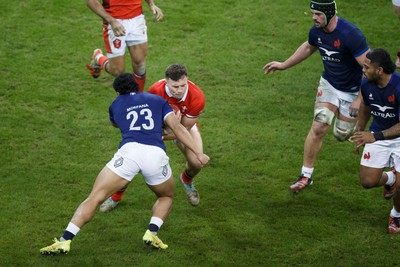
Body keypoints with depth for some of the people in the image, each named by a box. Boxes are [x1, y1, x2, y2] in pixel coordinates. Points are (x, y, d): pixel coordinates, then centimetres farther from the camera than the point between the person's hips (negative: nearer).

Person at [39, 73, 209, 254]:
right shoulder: (157, 100, 27)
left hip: (129, 150, -1)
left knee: (94, 198, 3)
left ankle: (64, 241, -10)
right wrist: (198, 153, 10)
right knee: (166, 197, 27)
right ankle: (152, 233, 2)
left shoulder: (116, 105, 29)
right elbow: (177, 128, 14)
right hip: (156, 153, 1)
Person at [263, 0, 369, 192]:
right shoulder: (317, 31, -9)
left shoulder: (350, 35, -31)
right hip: (329, 84, 4)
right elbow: (308, 48, 17)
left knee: (341, 135, 6)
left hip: (353, 91, -4)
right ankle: (306, 176, 2)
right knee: (319, 127, -8)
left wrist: (360, 99, -30)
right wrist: (284, 65, 20)